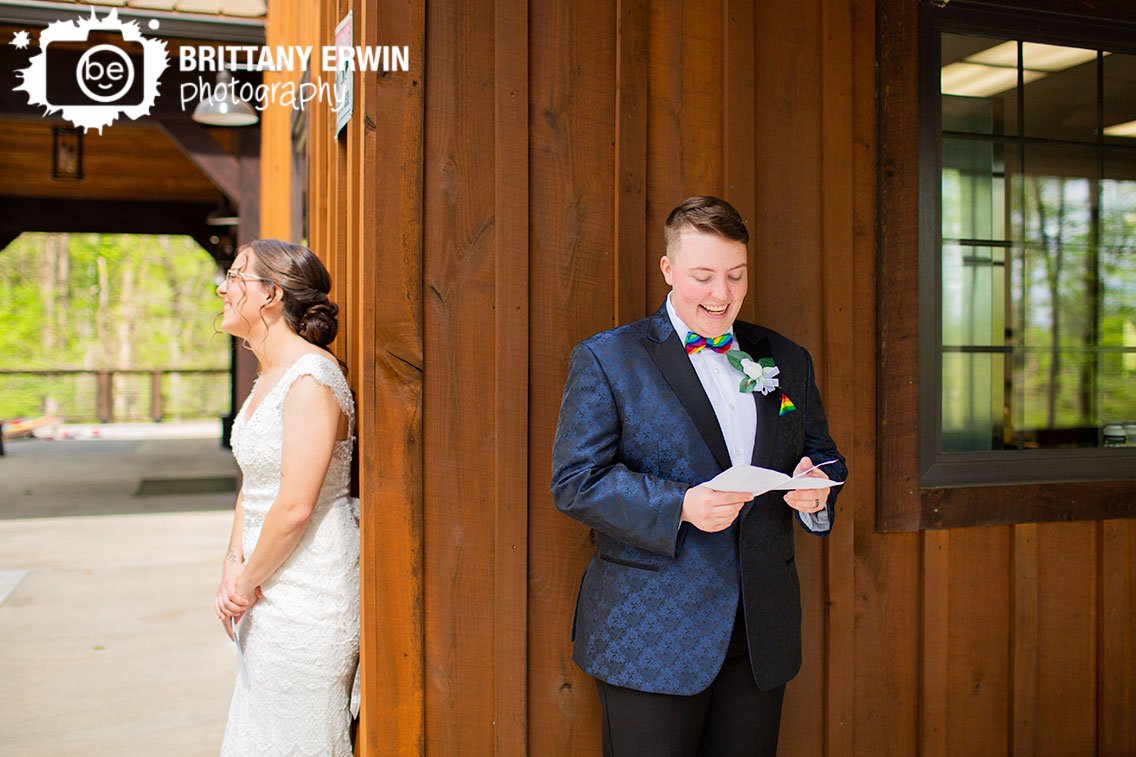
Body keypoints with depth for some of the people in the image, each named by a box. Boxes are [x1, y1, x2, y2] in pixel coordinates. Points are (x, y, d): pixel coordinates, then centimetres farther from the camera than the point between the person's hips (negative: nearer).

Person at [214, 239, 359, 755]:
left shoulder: (310, 379, -20)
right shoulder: (269, 377, 11)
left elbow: (295, 507, -23)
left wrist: (248, 581, -10)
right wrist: (234, 564, 3)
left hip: (307, 593, -10)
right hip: (269, 589, 10)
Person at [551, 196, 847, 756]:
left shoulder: (787, 361, 12)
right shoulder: (606, 358, -3)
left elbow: (822, 455, 18)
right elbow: (576, 480, -9)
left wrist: (814, 489, -7)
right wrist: (679, 506, -23)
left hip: (762, 632, 5)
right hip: (649, 635, -4)